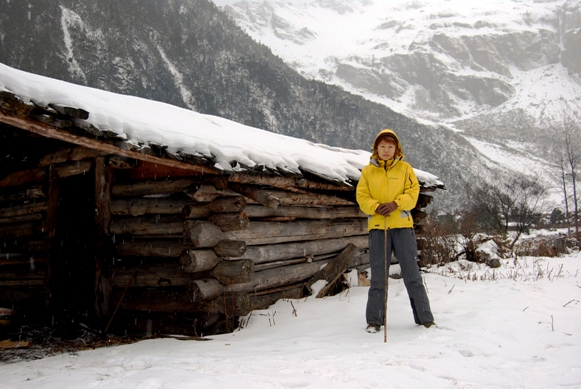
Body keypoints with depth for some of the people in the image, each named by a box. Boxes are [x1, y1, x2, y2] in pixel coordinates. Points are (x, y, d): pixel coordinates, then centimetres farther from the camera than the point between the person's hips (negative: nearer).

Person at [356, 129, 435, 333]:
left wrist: (395, 203, -16)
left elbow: (413, 192, 1)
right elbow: (362, 196, 4)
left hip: (402, 225, 0)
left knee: (411, 272, 3)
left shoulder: (405, 168, 7)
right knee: (378, 275, 5)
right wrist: (376, 207, -15)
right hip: (377, 226, 1)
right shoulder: (368, 171, 9)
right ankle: (374, 320, 12)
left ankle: (424, 317, 13)